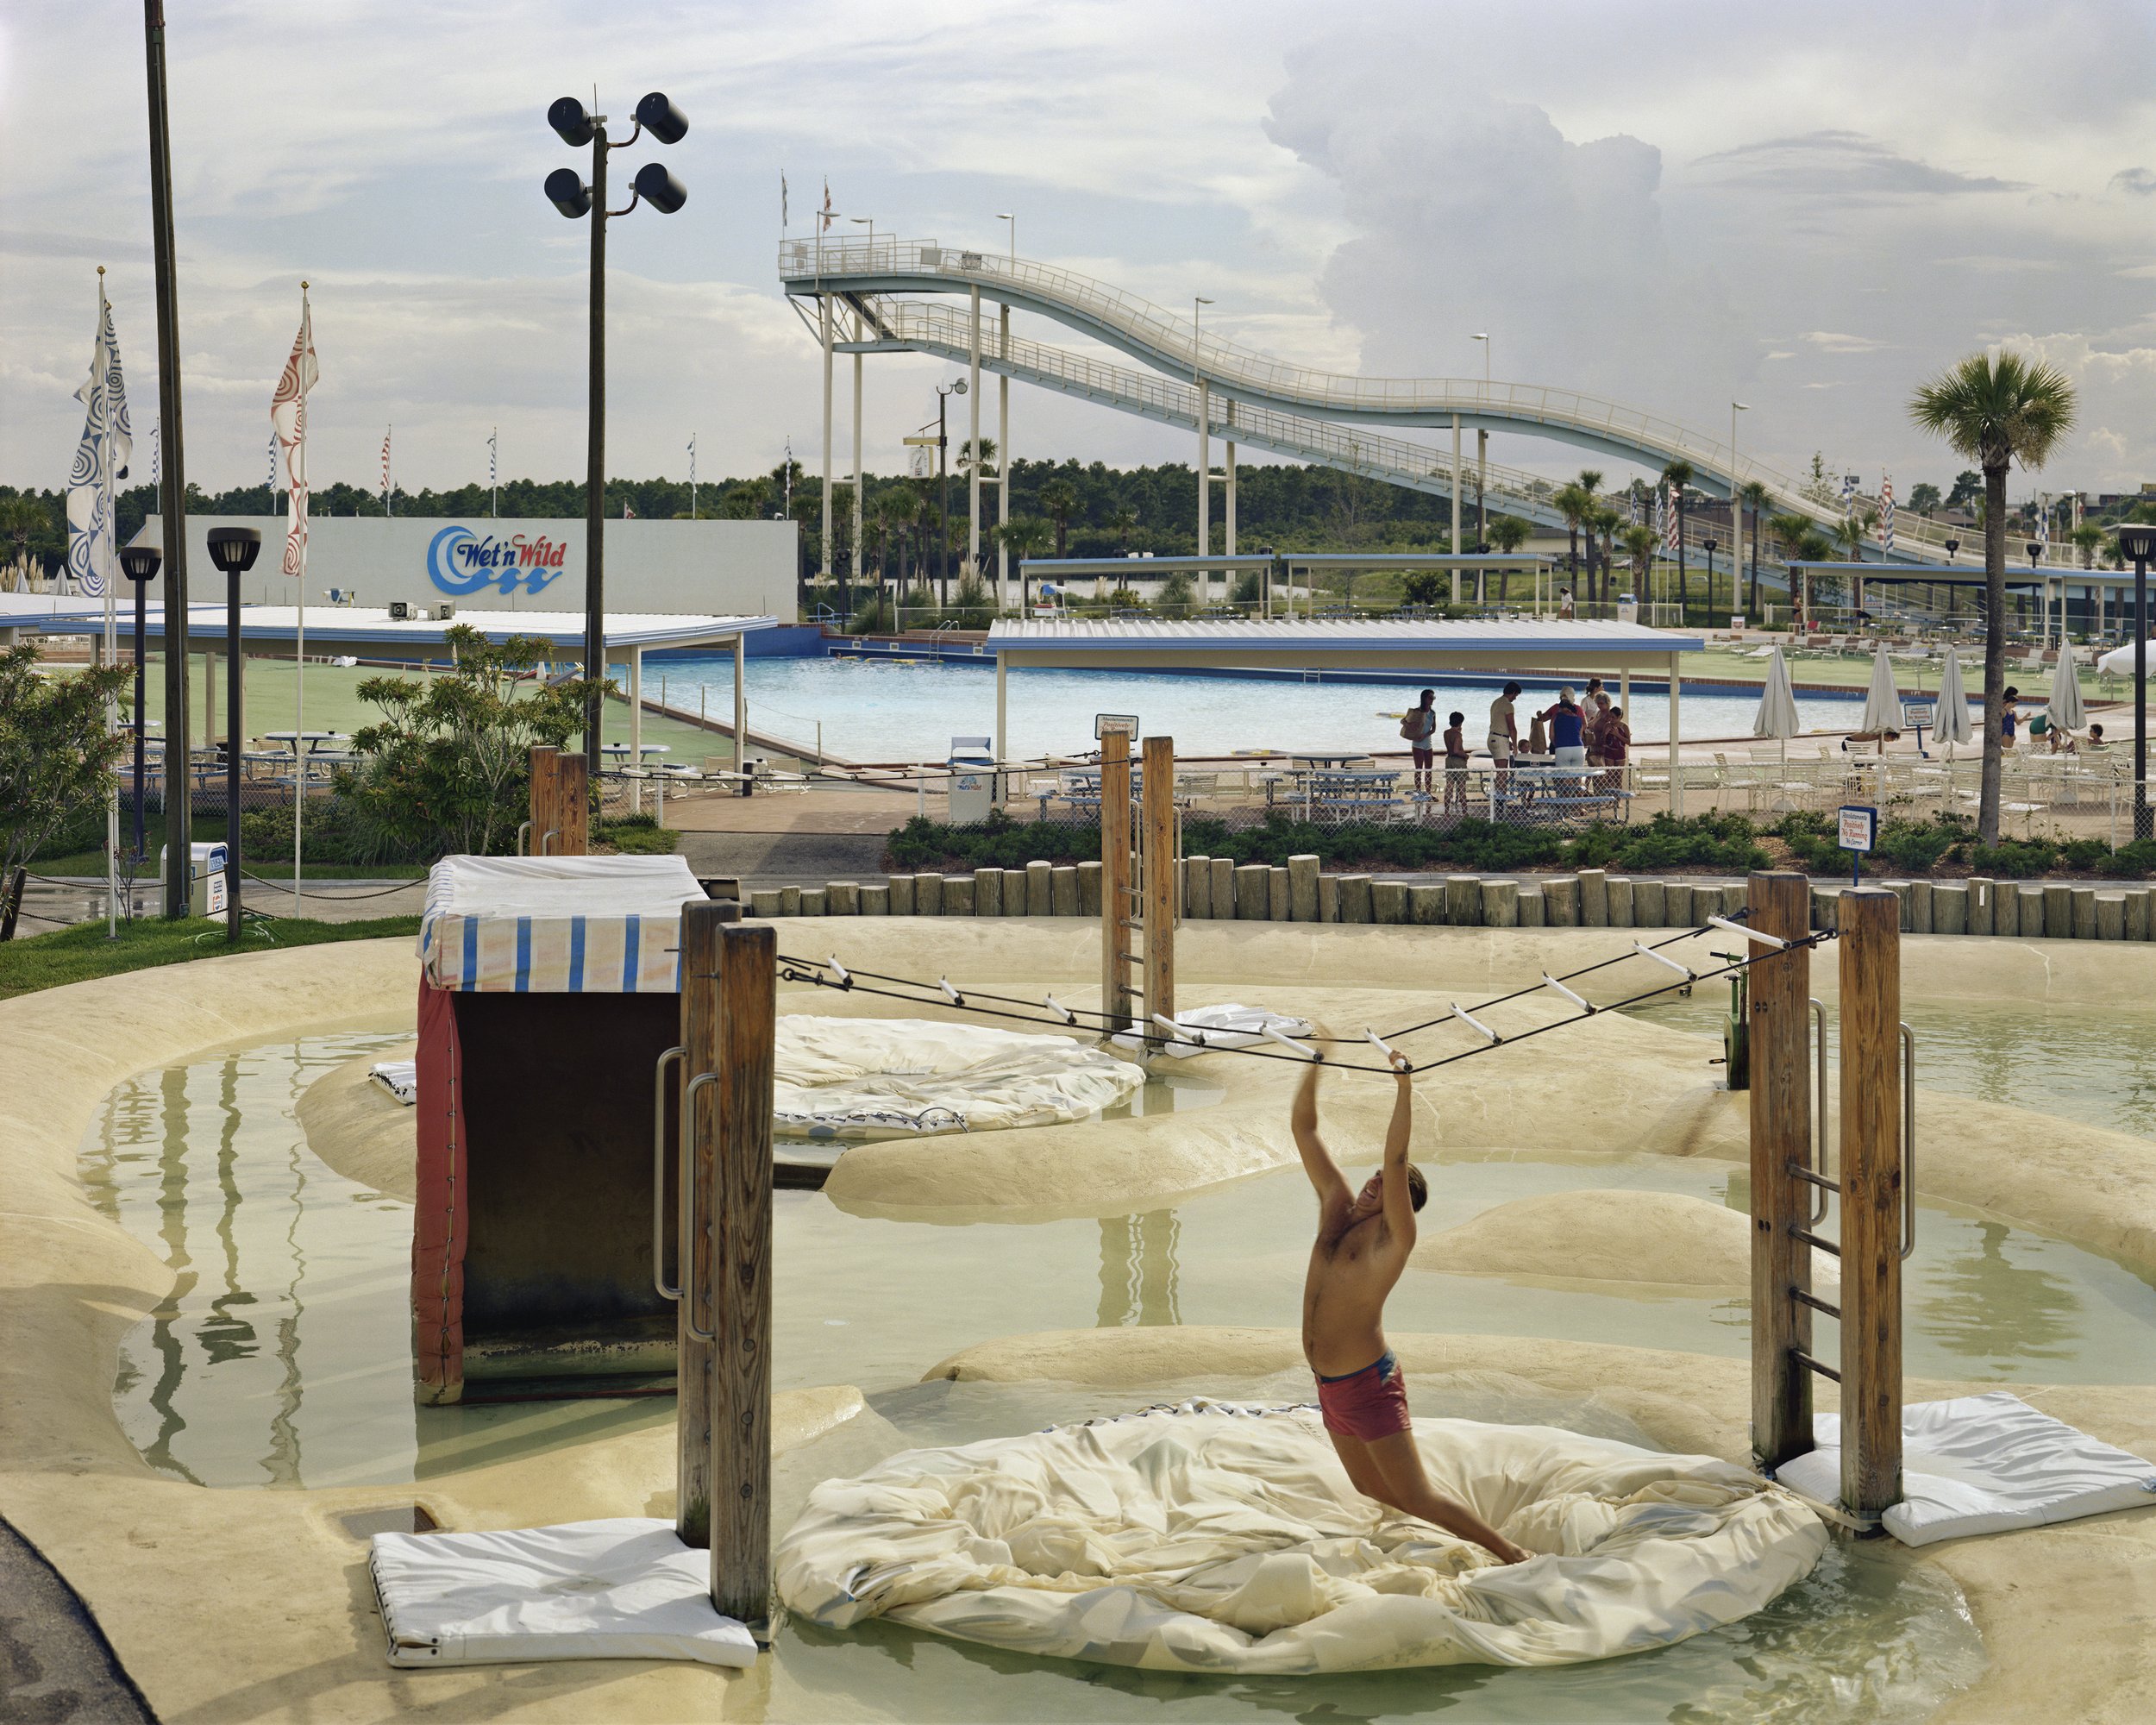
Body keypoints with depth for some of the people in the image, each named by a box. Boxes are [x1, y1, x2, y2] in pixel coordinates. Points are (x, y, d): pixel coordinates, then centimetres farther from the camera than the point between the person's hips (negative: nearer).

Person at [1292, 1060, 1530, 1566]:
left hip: (1368, 1386, -8)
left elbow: (1395, 1159, -25)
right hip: (1330, 1387, 8)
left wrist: (1404, 1083, -24)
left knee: (1417, 1498, -8)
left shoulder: (1393, 1236, -11)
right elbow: (1303, 1127, 8)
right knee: (1375, 1496, 16)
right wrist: (1316, 1060, 4)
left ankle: (1513, 1556, 2)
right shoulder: (1337, 1207, 7)